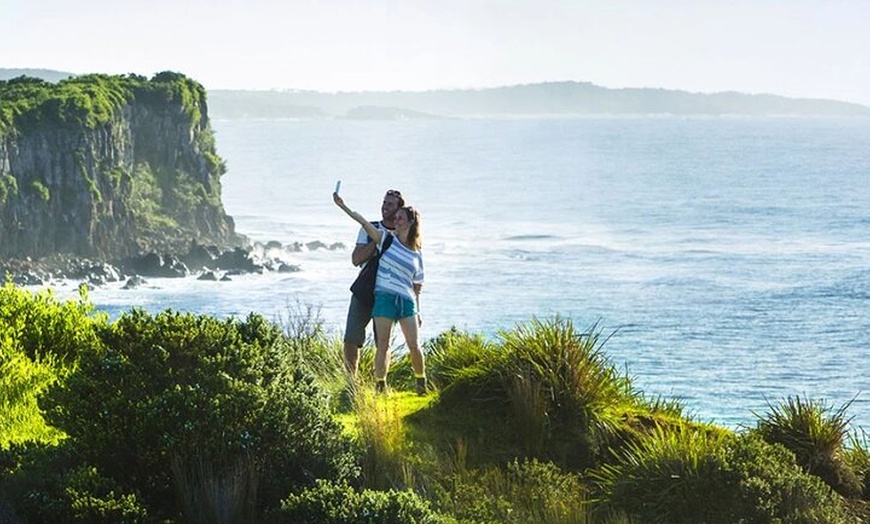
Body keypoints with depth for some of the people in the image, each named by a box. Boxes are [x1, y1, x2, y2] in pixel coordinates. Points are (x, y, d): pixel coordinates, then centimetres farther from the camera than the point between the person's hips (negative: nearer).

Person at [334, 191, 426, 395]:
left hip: (407, 301, 2)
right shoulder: (387, 238, 8)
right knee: (383, 345, -7)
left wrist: (418, 312, 15)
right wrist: (343, 206, -12)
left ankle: (421, 384, 16)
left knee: (414, 346, -2)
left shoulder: (417, 255, 13)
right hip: (384, 297, -2)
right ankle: (380, 386, 1)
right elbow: (363, 222, -2)